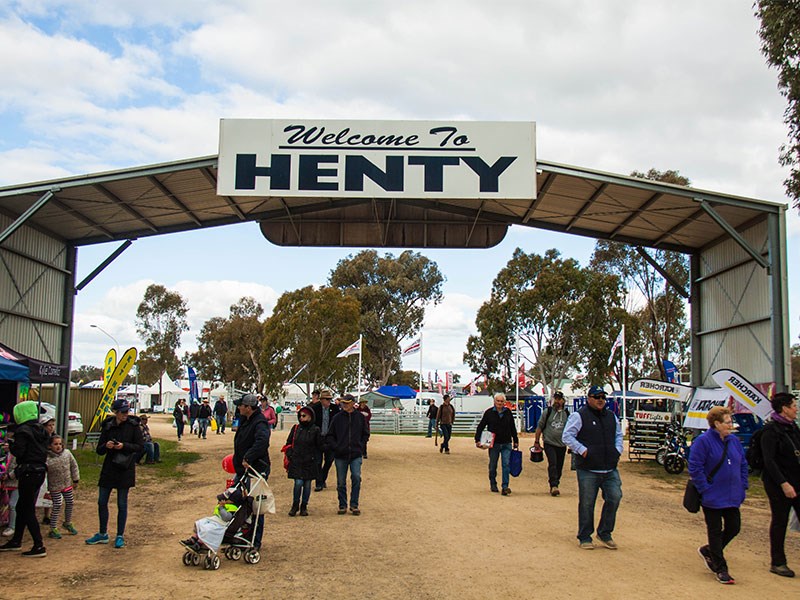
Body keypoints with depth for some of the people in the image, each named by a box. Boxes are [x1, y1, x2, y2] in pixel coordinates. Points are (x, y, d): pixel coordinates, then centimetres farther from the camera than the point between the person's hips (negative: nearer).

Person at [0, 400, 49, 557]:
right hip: (40, 472, 9)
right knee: (21, 507, 21)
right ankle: (16, 541, 32)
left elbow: (18, 452, -19)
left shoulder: (22, 430, -14)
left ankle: (39, 547, -6)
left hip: (28, 472, -9)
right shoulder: (40, 429, 11)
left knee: (28, 510, -4)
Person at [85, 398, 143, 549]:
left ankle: (120, 536, 16)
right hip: (108, 468, 3)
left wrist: (124, 446, -20)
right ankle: (102, 534, 24)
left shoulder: (133, 425, -6)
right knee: (102, 502, 9)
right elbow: (99, 450, 5)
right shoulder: (107, 426, 2)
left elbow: (140, 446, -6)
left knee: (122, 504, 4)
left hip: (125, 469, -3)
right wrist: (106, 446, -17)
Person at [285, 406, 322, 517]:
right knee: (298, 483, -7)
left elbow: (319, 446, 6)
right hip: (296, 462, 0)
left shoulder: (315, 430, -1)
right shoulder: (296, 428, 5)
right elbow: (288, 443, 12)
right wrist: (290, 455, 3)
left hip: (310, 462, 0)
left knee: (307, 484, 6)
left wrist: (313, 456, 0)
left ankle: (304, 506, 19)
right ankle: (295, 505, 10)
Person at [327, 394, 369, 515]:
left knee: (356, 478, -12)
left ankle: (354, 504, 0)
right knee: (341, 482, 5)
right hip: (340, 455, 0)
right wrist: (335, 447, -4)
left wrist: (361, 446, 3)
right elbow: (330, 436, 7)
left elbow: (366, 434, 14)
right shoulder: (337, 417, 0)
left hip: (356, 455, 0)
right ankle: (342, 505, 19)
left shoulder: (360, 417, 2)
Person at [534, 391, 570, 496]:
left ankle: (554, 486, 20)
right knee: (552, 464, -18)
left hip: (562, 445, 3)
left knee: (559, 467, 6)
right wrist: (536, 442, 4)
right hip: (549, 443, -3)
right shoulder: (547, 412, 2)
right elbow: (539, 427, 6)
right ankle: (554, 486, -22)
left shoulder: (567, 414, 8)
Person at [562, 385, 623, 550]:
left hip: (610, 469, 5)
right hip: (588, 470, -5)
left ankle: (604, 533, 14)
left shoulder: (611, 416, 16)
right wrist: (582, 450, -15)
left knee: (614, 498, -3)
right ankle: (585, 537, 14)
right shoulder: (579, 416, -4)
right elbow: (567, 436, -7)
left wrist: (618, 450, 10)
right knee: (586, 504, 1)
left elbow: (618, 435, 27)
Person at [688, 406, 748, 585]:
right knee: (715, 531, 3)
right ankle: (720, 569, 13)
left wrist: (742, 487, 7)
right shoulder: (703, 441, -15)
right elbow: (695, 468, -16)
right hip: (712, 497, -7)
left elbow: (742, 465, 15)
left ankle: (708, 551, 32)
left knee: (734, 528, 9)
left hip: (732, 496, 7)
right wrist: (705, 489, -18)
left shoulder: (734, 441, 6)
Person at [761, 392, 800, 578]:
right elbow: (769, 461, -18)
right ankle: (777, 563, 15)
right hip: (779, 484, -7)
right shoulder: (771, 430, -13)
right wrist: (784, 484, -22)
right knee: (779, 521, 3)